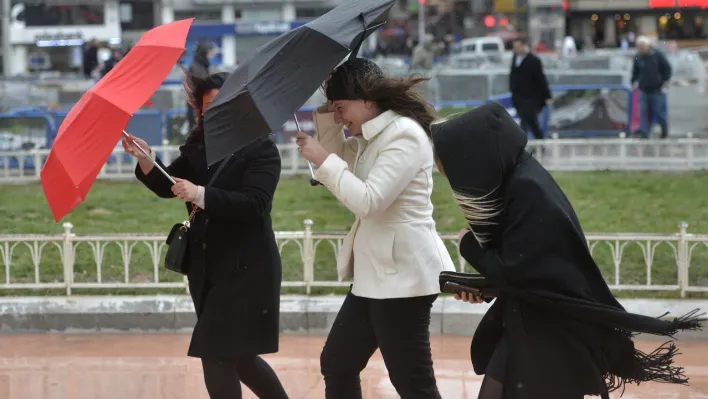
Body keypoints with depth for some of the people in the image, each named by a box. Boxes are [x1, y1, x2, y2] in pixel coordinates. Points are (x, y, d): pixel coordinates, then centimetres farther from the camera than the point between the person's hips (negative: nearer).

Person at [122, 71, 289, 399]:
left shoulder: (261, 149, -11)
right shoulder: (198, 147, 9)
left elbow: (254, 203, -23)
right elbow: (168, 187, 6)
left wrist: (201, 195, -31)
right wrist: (145, 159, -12)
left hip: (246, 270, -7)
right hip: (207, 269, 7)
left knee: (217, 355, -10)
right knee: (236, 356, 15)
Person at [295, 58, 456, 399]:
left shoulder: (404, 134, -16)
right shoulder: (370, 138, 14)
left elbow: (368, 201, -23)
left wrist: (323, 160, -15)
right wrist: (324, 113, 11)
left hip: (402, 275, -10)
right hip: (375, 274, 11)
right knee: (336, 364, 15)